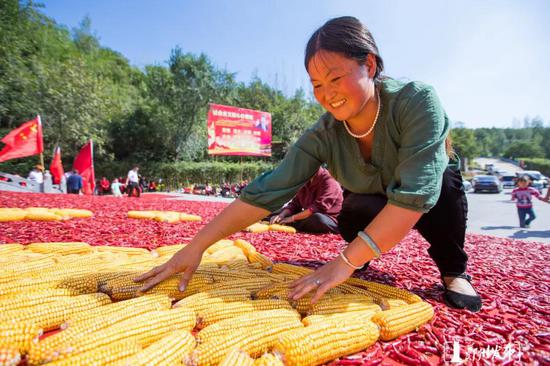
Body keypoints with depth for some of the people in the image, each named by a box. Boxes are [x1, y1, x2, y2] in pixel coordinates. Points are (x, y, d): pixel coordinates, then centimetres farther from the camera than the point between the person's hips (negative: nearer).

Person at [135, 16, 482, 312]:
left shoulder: (417, 100, -33)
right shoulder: (323, 135, -24)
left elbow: (416, 192, -42)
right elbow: (267, 191, -29)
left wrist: (346, 261, -45)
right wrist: (196, 246, -34)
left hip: (431, 204, 0)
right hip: (373, 209, 1)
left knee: (443, 182, -32)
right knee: (354, 214, -32)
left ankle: (454, 270, -8)